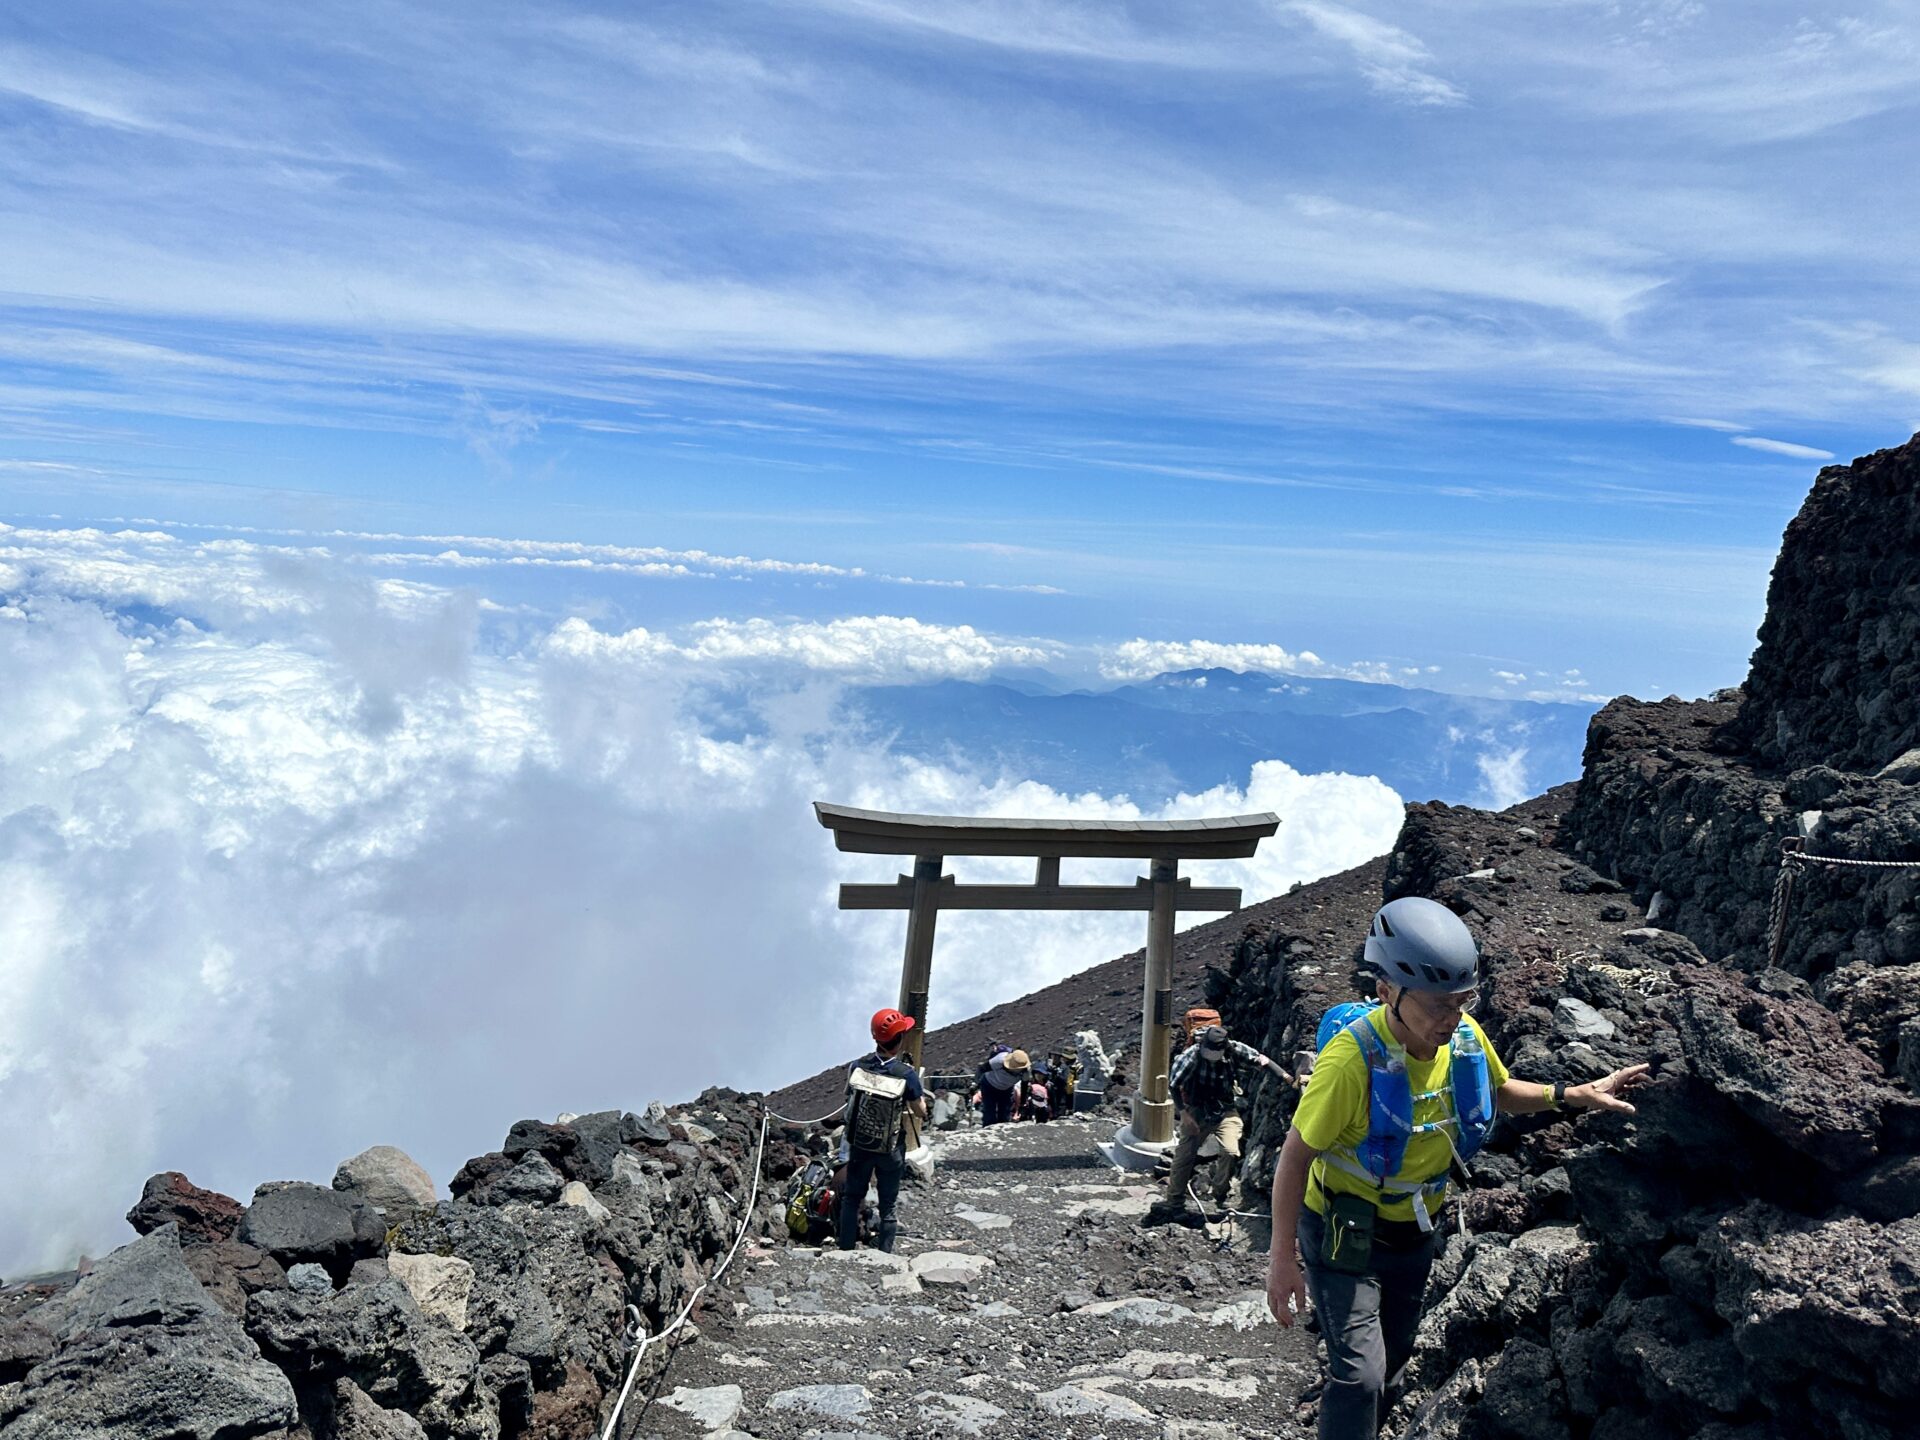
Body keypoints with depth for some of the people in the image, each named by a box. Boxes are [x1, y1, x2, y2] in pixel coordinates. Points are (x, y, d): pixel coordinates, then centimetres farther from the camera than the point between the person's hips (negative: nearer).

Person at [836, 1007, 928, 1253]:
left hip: (859, 1145, 3)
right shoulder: (907, 1075, -23)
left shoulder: (858, 1066, -15)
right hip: (891, 1150, -3)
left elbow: (849, 1101, -1)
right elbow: (920, 1112, -10)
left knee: (851, 1198, 22)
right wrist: (919, 1093, 6)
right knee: (887, 1205, 15)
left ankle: (846, 1250, 32)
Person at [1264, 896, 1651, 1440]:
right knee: (1360, 1374, -15)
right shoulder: (1353, 1059, -34)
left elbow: (1501, 1091, 9)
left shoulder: (1465, 1036, -15)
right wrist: (1282, 1259, -19)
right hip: (1345, 1234, -6)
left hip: (1415, 1231, 7)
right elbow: (1295, 1156, -23)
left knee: (1393, 1353, 24)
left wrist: (1574, 1094, -4)